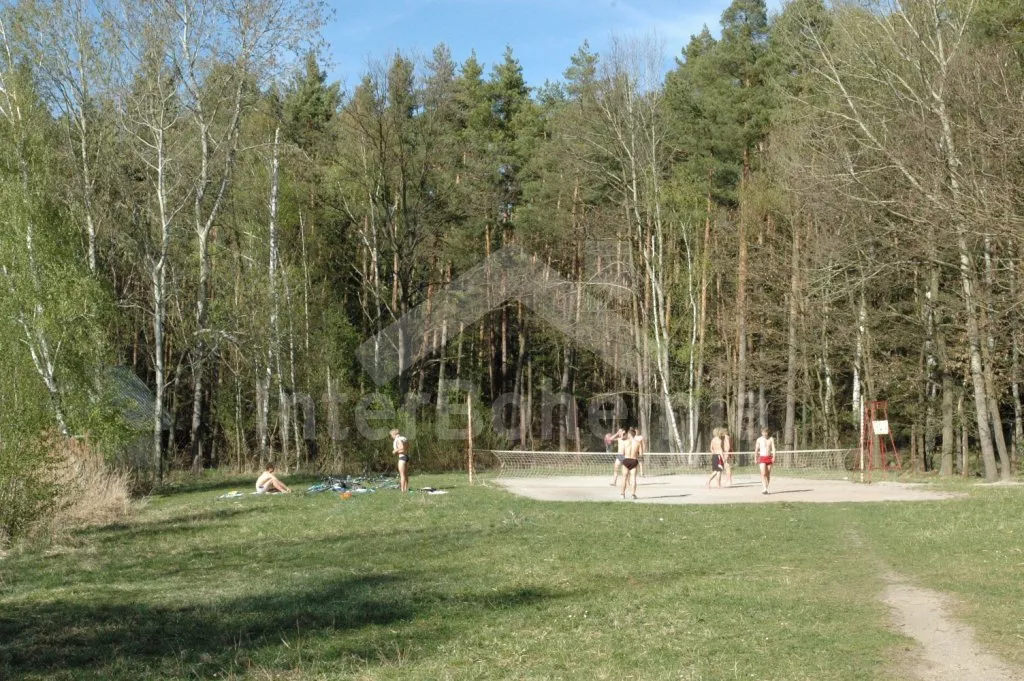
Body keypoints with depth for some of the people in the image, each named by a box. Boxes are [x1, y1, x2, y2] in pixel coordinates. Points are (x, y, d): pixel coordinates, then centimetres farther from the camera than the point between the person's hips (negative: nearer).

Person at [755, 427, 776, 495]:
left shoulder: (771, 439, 3)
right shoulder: (759, 440, 2)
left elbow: (773, 449, -4)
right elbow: (756, 450, 8)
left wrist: (774, 457, -16)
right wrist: (756, 459, 7)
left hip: (769, 458, 2)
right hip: (762, 458, -2)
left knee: (768, 474, 3)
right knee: (763, 474, -16)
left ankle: (765, 488, 13)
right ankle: (764, 489, -22)